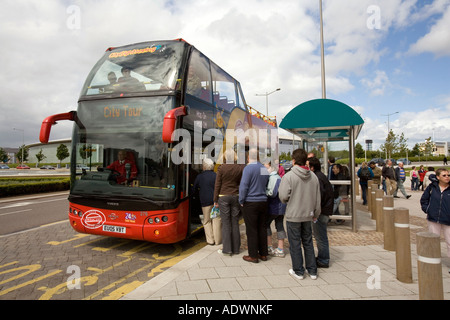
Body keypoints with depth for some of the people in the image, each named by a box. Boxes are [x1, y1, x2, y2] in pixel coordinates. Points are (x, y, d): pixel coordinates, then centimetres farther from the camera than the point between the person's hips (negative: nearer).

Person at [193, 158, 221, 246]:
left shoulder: (199, 177, 1)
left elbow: (194, 190, 12)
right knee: (217, 220, 7)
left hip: (205, 201, -1)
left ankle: (210, 240, 12)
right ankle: (217, 240, 12)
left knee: (207, 221, 11)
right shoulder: (216, 175, 0)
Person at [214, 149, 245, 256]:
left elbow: (217, 185, -3)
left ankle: (227, 249, 5)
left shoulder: (221, 168, -6)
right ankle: (235, 248, 16)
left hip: (224, 197, -2)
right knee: (235, 223, 9)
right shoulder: (240, 168, -1)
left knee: (226, 223, 3)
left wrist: (215, 200, 3)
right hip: (236, 197, 2)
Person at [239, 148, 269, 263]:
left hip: (250, 203, -6)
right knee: (262, 228, 14)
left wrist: (241, 201, -6)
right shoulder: (264, 169, 9)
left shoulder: (248, 168, -13)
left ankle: (253, 256, 8)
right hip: (263, 202, 7)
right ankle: (263, 254, 22)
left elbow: (243, 186, -16)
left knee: (251, 230, 1)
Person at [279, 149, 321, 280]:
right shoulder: (313, 176, 2)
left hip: (293, 215, -5)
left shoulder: (289, 176, -16)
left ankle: (298, 271, 19)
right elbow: (317, 199, 8)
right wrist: (315, 214, 19)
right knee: (308, 242, 17)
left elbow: (283, 196, -18)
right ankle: (312, 271, 25)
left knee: (295, 244, 8)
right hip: (308, 215, 5)